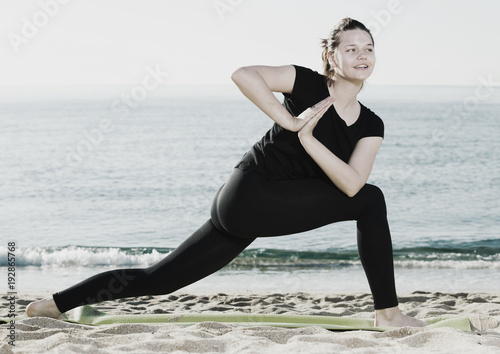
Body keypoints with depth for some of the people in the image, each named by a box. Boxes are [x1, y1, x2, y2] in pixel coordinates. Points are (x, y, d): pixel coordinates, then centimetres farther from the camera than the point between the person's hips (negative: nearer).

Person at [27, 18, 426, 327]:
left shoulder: (370, 125, 9)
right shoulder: (308, 84, -6)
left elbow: (350, 184, -6)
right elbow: (242, 74, -17)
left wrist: (308, 138, -15)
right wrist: (290, 122, -19)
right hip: (249, 194, -7)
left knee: (158, 278, 11)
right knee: (371, 199, -13)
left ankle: (56, 303, 22)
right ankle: (388, 313, -5)